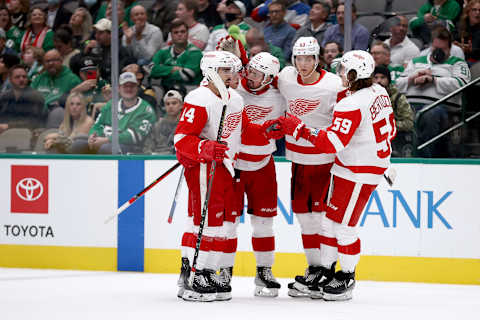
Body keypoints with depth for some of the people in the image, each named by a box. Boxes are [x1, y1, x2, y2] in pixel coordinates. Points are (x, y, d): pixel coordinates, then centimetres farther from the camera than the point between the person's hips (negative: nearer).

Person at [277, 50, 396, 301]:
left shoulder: (352, 106, -25)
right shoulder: (379, 93, 5)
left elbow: (331, 143, -29)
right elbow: (390, 130, 15)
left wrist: (298, 129, -24)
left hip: (359, 174, -10)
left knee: (344, 226, -2)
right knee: (330, 221, 13)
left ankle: (347, 278, 11)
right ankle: (325, 273, 19)